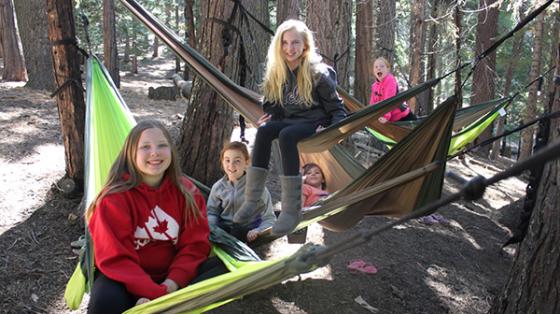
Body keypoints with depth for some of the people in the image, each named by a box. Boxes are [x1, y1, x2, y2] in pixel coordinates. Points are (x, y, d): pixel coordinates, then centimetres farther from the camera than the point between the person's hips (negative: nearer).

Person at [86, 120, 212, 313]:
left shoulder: (186, 192, -5)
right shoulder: (115, 198, -16)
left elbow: (195, 245, -4)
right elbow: (115, 258, -18)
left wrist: (170, 285, -20)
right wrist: (155, 294, -29)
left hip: (171, 279, 3)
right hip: (125, 279, -3)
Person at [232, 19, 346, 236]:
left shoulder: (318, 73, -9)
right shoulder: (277, 72, 6)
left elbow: (337, 107, -4)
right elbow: (273, 106, 15)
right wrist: (268, 117, -6)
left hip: (315, 123, -5)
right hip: (290, 121, 5)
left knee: (286, 135, -36)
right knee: (264, 130, -29)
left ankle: (292, 209, -35)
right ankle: (252, 201, -29)